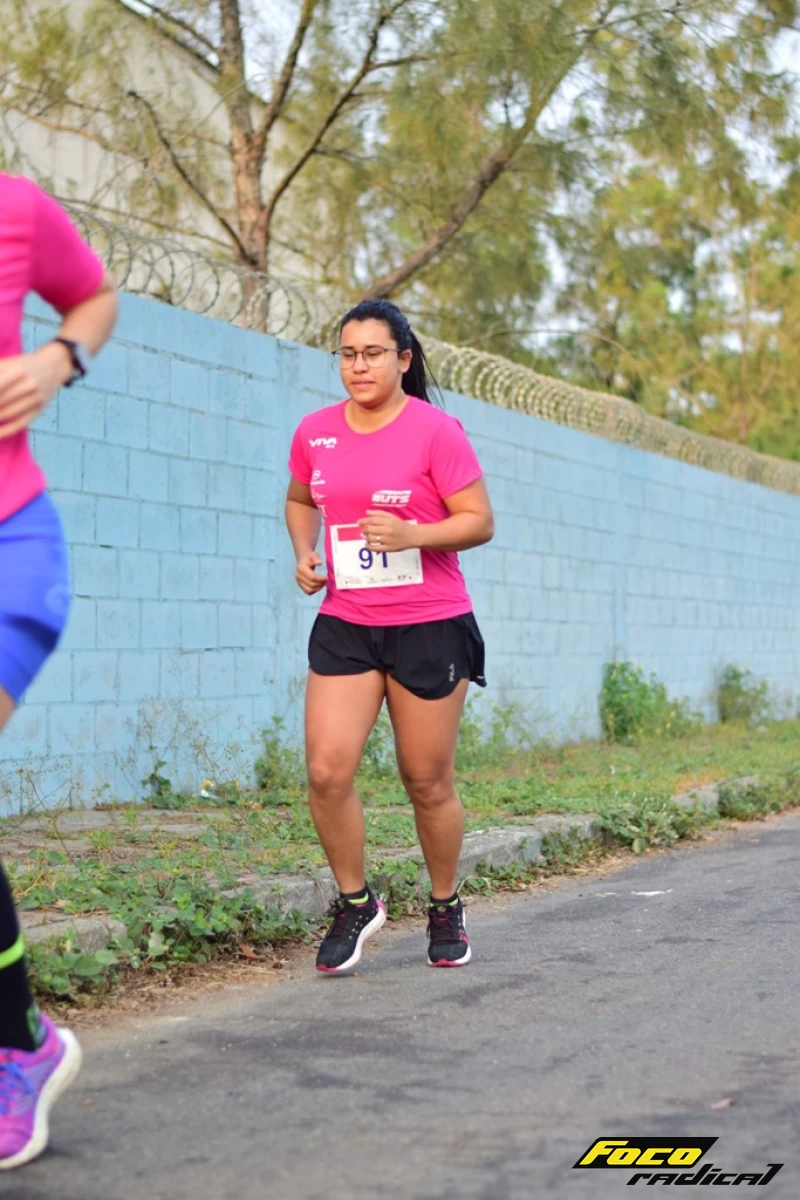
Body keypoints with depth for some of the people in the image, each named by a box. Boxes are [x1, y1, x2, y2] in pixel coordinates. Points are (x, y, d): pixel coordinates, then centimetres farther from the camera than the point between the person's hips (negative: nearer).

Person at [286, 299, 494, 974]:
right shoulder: (315, 433, 5)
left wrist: (414, 535, -24)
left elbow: (480, 522, -8)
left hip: (430, 627, -3)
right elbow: (300, 499, 24)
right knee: (327, 770, -9)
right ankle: (355, 902, 13)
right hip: (344, 624, 3)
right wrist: (304, 554, 5)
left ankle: (446, 910, 28)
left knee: (428, 783, 6)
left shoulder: (436, 431, -8)